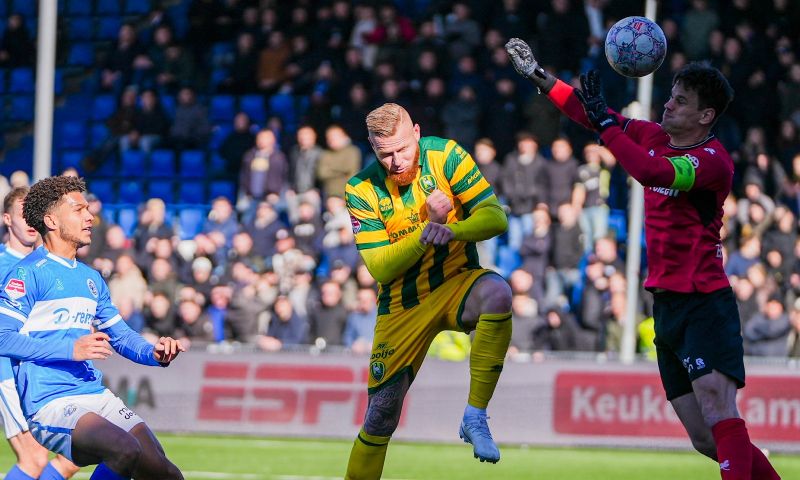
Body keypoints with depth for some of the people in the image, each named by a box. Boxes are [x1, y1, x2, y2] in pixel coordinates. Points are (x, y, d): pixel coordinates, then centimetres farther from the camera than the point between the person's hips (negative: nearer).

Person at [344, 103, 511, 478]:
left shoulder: (445, 156, -10)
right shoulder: (362, 190, -9)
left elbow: (495, 217, -14)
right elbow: (380, 268, -13)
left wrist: (451, 231, -33)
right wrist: (427, 231, -26)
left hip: (456, 284, 0)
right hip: (402, 306, 0)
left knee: (497, 293, -35)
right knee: (381, 415, -1)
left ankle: (475, 417, -27)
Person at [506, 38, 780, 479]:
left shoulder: (713, 161, -14)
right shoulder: (654, 137, 9)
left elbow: (653, 172, -31)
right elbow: (589, 112, 20)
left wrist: (604, 121, -26)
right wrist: (538, 75, 16)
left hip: (705, 304, -7)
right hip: (666, 306, 8)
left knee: (716, 406, -26)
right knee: (706, 439, 3)